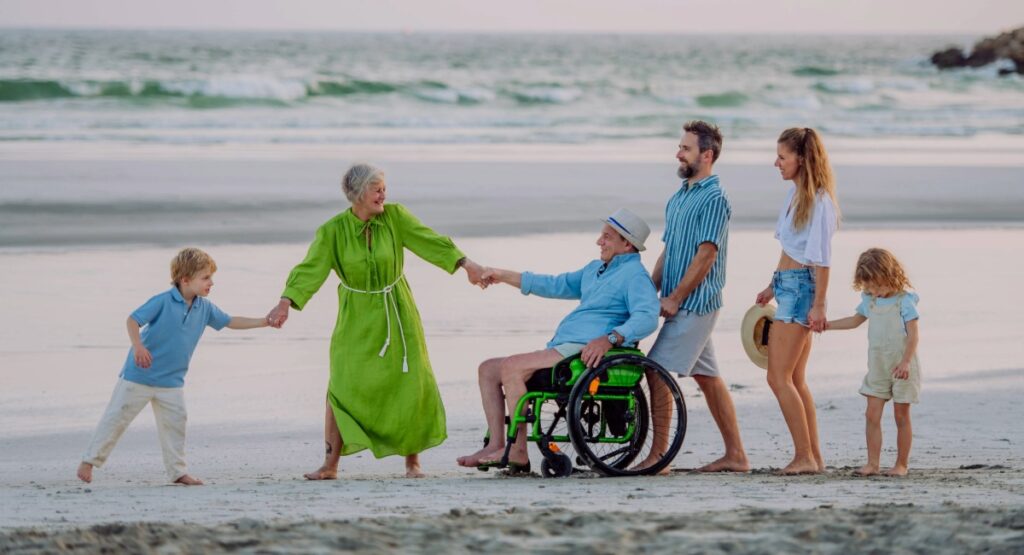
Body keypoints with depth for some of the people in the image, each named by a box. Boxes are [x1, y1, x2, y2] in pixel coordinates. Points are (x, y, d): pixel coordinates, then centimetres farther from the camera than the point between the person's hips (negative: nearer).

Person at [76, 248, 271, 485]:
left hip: (171, 380, 6)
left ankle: (177, 471, 11)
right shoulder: (163, 302, -19)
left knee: (175, 422, 2)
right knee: (117, 417, 0)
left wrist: (264, 322, 3)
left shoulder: (204, 308, 0)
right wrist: (138, 346, -35)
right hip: (139, 376, -6)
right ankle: (89, 461, 10)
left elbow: (230, 322, 11)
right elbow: (133, 320, -19)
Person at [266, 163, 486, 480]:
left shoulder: (395, 217, -7)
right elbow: (310, 270, -19)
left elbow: (430, 241, -8)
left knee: (409, 383, 0)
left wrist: (466, 264, -19)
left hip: (396, 313, 2)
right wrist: (285, 304, -32)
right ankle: (330, 464, -1)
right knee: (343, 386, -8)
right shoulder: (333, 231, -12)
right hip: (357, 319, -1)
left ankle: (412, 460, 13)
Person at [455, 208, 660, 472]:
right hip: (561, 349, 10)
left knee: (511, 367, -25)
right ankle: (496, 446, -9)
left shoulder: (634, 275, -6)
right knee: (488, 369, 4)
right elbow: (557, 286, 33)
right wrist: (504, 276, 32)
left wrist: (610, 339, -35)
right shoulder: (596, 269, 25)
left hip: (585, 352, -10)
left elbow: (647, 317, -21)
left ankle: (518, 453, -24)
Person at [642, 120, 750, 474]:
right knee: (707, 376, 10)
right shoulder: (678, 198, 16)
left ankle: (658, 456, -11)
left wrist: (674, 299, -18)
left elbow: (705, 256, -17)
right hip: (681, 304, 9)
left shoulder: (714, 199, -12)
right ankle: (735, 455, 14)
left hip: (695, 303, -9)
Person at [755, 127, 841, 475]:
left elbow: (821, 258, -17)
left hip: (800, 288, -10)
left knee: (779, 378, -11)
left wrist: (819, 305, -19)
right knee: (796, 380, 9)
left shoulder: (818, 201, -14)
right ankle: (814, 457, 12)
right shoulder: (796, 194, 14)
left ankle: (804, 457, -9)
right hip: (788, 285, 10)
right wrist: (773, 287, 28)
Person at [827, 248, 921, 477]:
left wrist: (905, 362, -26)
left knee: (901, 415, 2)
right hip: (877, 367, 6)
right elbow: (855, 320, 26)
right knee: (872, 414, -2)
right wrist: (826, 325, 20)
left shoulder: (905, 301, -11)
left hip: (902, 368, -6)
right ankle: (872, 463, -1)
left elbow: (913, 335, -16)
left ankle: (902, 464, 9)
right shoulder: (869, 301, 8)